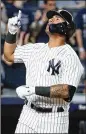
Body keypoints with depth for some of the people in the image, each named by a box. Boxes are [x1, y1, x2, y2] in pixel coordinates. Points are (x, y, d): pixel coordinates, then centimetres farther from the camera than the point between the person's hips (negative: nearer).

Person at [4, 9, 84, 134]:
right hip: (28, 115, 5)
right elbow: (9, 54, 24)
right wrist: (12, 32, 9)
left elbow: (67, 91, -21)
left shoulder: (70, 56, -10)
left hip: (53, 121, -5)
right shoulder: (35, 48, 11)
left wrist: (34, 90, -25)